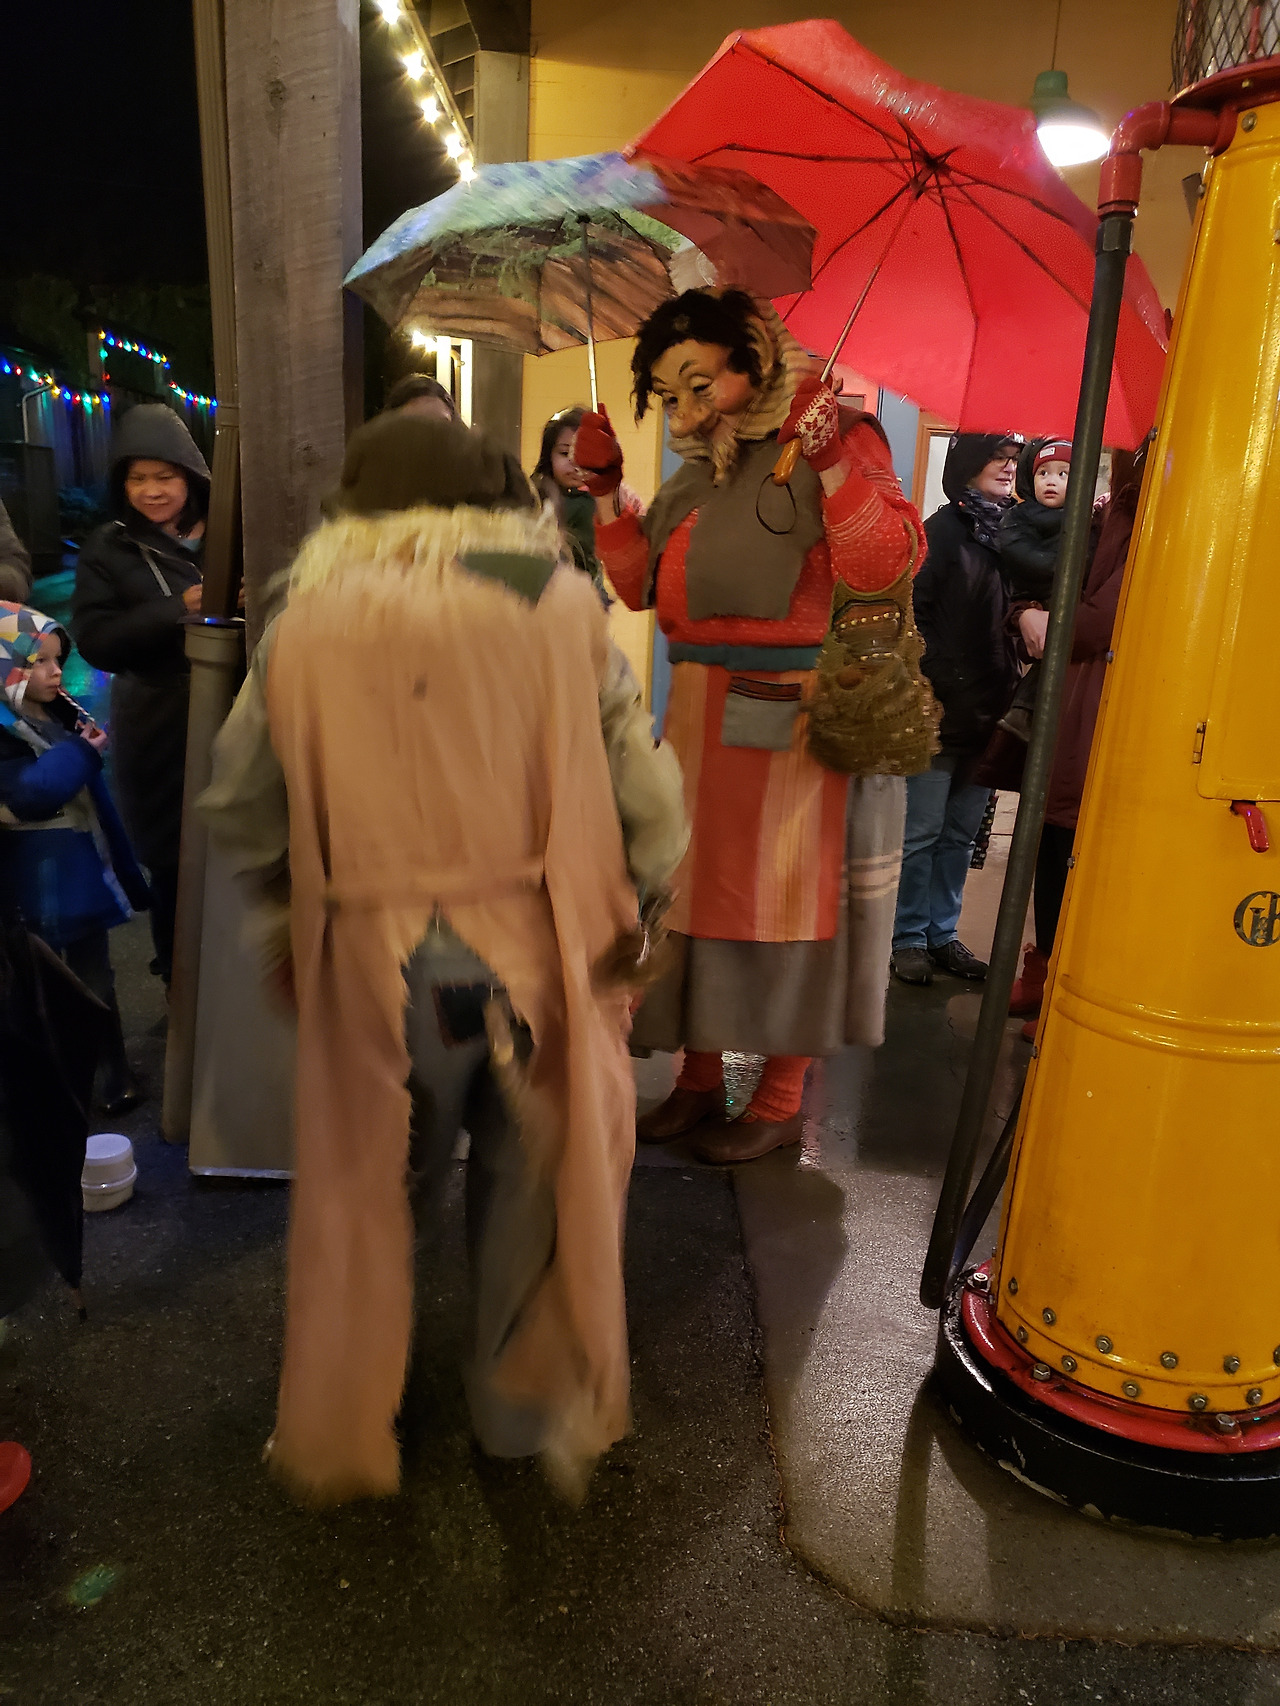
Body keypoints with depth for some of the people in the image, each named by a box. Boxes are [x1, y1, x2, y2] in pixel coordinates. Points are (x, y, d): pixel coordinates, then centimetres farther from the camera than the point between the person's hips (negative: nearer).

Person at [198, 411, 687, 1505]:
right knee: (536, 1190, 18)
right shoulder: (559, 604, -3)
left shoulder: (304, 627, 1)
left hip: (372, 965, 1)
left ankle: (337, 1438, 39)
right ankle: (528, 1415, 38)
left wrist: (284, 913, 25)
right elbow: (649, 794, -4)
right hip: (537, 952, -1)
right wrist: (633, 907, 11)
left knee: (363, 1193, 21)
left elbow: (241, 808, 8)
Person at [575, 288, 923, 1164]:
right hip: (703, 719, 7)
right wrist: (605, 487, 10)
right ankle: (700, 1078, 27)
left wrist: (830, 454, -26)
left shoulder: (835, 441, -6)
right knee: (699, 887, 11)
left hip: (797, 721, -7)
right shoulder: (698, 468, 16)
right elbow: (641, 584, 18)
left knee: (786, 898, 2)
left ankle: (781, 1100, 18)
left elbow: (886, 564, -20)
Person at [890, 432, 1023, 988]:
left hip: (989, 712, 6)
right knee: (922, 832, 1)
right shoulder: (945, 529, -6)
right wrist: (930, 688, -16)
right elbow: (914, 611, -12)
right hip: (941, 709, -6)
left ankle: (943, 934, 22)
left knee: (962, 832, 12)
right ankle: (908, 938, 13)